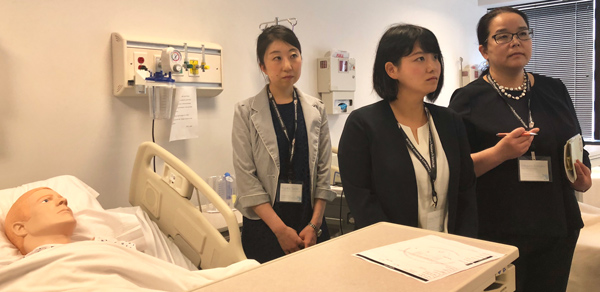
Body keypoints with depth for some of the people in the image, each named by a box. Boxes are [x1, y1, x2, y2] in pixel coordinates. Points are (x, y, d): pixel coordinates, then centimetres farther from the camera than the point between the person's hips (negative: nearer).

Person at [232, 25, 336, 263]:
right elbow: (246, 178, -9)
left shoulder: (316, 110, 4)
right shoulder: (246, 112, -5)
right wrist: (281, 229, -13)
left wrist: (314, 224, -6)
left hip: (310, 225, 3)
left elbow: (323, 171, 3)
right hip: (264, 224, -2)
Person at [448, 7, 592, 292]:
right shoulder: (468, 98, -5)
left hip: (557, 227, 5)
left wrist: (582, 178, -2)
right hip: (496, 232, -4)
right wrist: (498, 153, -23)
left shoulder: (554, 90, 8)